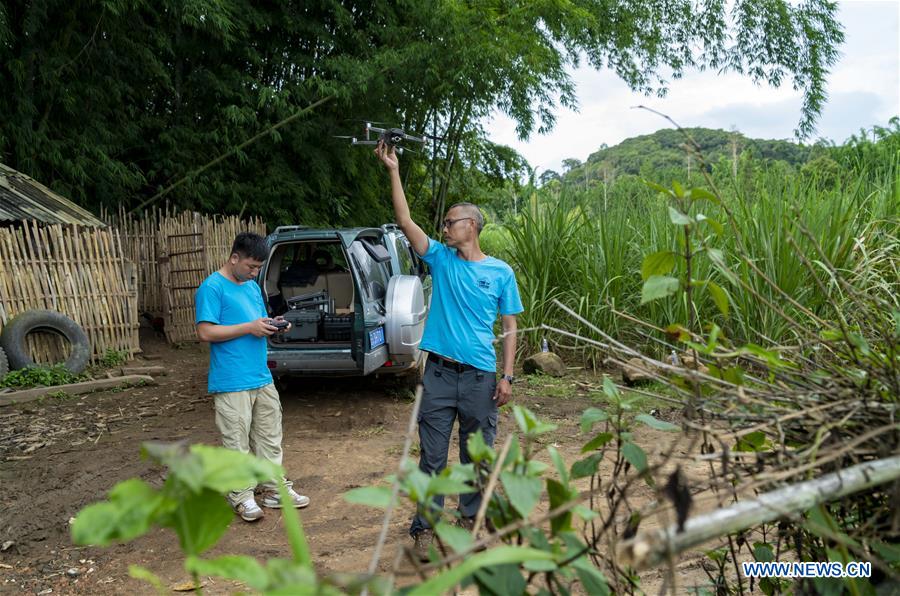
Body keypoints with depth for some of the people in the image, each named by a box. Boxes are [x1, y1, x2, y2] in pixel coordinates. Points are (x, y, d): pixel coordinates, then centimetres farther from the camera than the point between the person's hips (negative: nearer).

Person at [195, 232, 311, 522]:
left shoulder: (253, 287, 15)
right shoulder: (212, 287, -10)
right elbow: (206, 332, -17)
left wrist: (272, 327, 0)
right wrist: (250, 327, -19)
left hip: (263, 378, 8)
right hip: (232, 383, -8)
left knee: (270, 438, 14)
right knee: (237, 443, 2)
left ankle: (274, 489, 25)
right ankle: (241, 497, 15)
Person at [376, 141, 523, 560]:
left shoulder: (500, 272, 2)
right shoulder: (441, 259, 4)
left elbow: (509, 327, 3)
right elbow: (405, 221, -4)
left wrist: (507, 376, -4)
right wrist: (393, 171, -9)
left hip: (481, 376, 0)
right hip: (439, 373, 1)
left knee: (477, 454, 12)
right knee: (432, 455, 5)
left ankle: (470, 517, 30)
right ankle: (424, 527, 16)